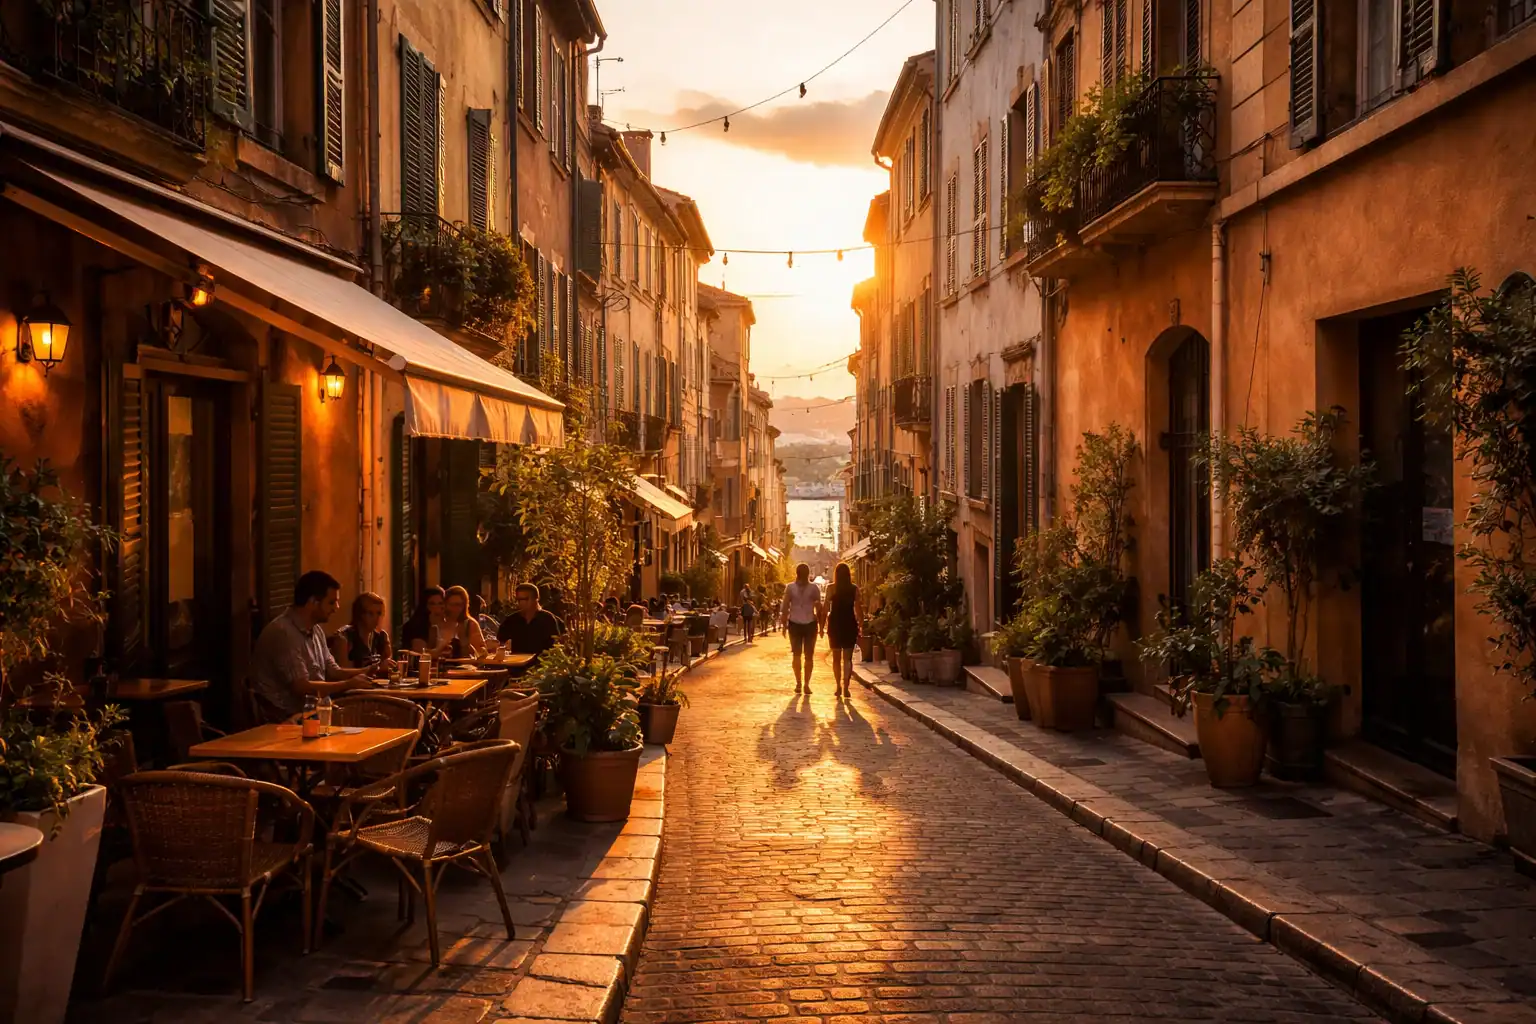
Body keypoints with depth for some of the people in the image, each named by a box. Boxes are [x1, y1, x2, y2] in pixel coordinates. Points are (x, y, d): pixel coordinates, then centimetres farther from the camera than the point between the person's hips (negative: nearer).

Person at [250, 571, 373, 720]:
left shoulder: (316, 629, 10)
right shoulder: (283, 632, -19)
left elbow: (333, 672, 15)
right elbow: (302, 687, -22)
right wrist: (350, 684, -14)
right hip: (287, 716, -9)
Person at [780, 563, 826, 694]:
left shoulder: (790, 587, -3)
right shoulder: (814, 588, -3)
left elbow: (785, 607, -5)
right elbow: (819, 608, -3)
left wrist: (784, 625, 1)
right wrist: (821, 627, 3)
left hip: (794, 624, 1)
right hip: (810, 623, -1)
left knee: (796, 655, 11)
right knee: (809, 656, 7)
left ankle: (798, 684, 9)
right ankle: (806, 684, 3)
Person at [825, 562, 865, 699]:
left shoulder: (831, 588, -4)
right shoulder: (854, 589, -1)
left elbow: (826, 608, -6)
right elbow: (858, 610, -2)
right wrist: (860, 625, 6)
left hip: (834, 625, 0)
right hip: (850, 624, 0)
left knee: (836, 657, 13)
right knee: (847, 658, 3)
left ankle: (839, 687, 16)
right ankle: (845, 687, -8)